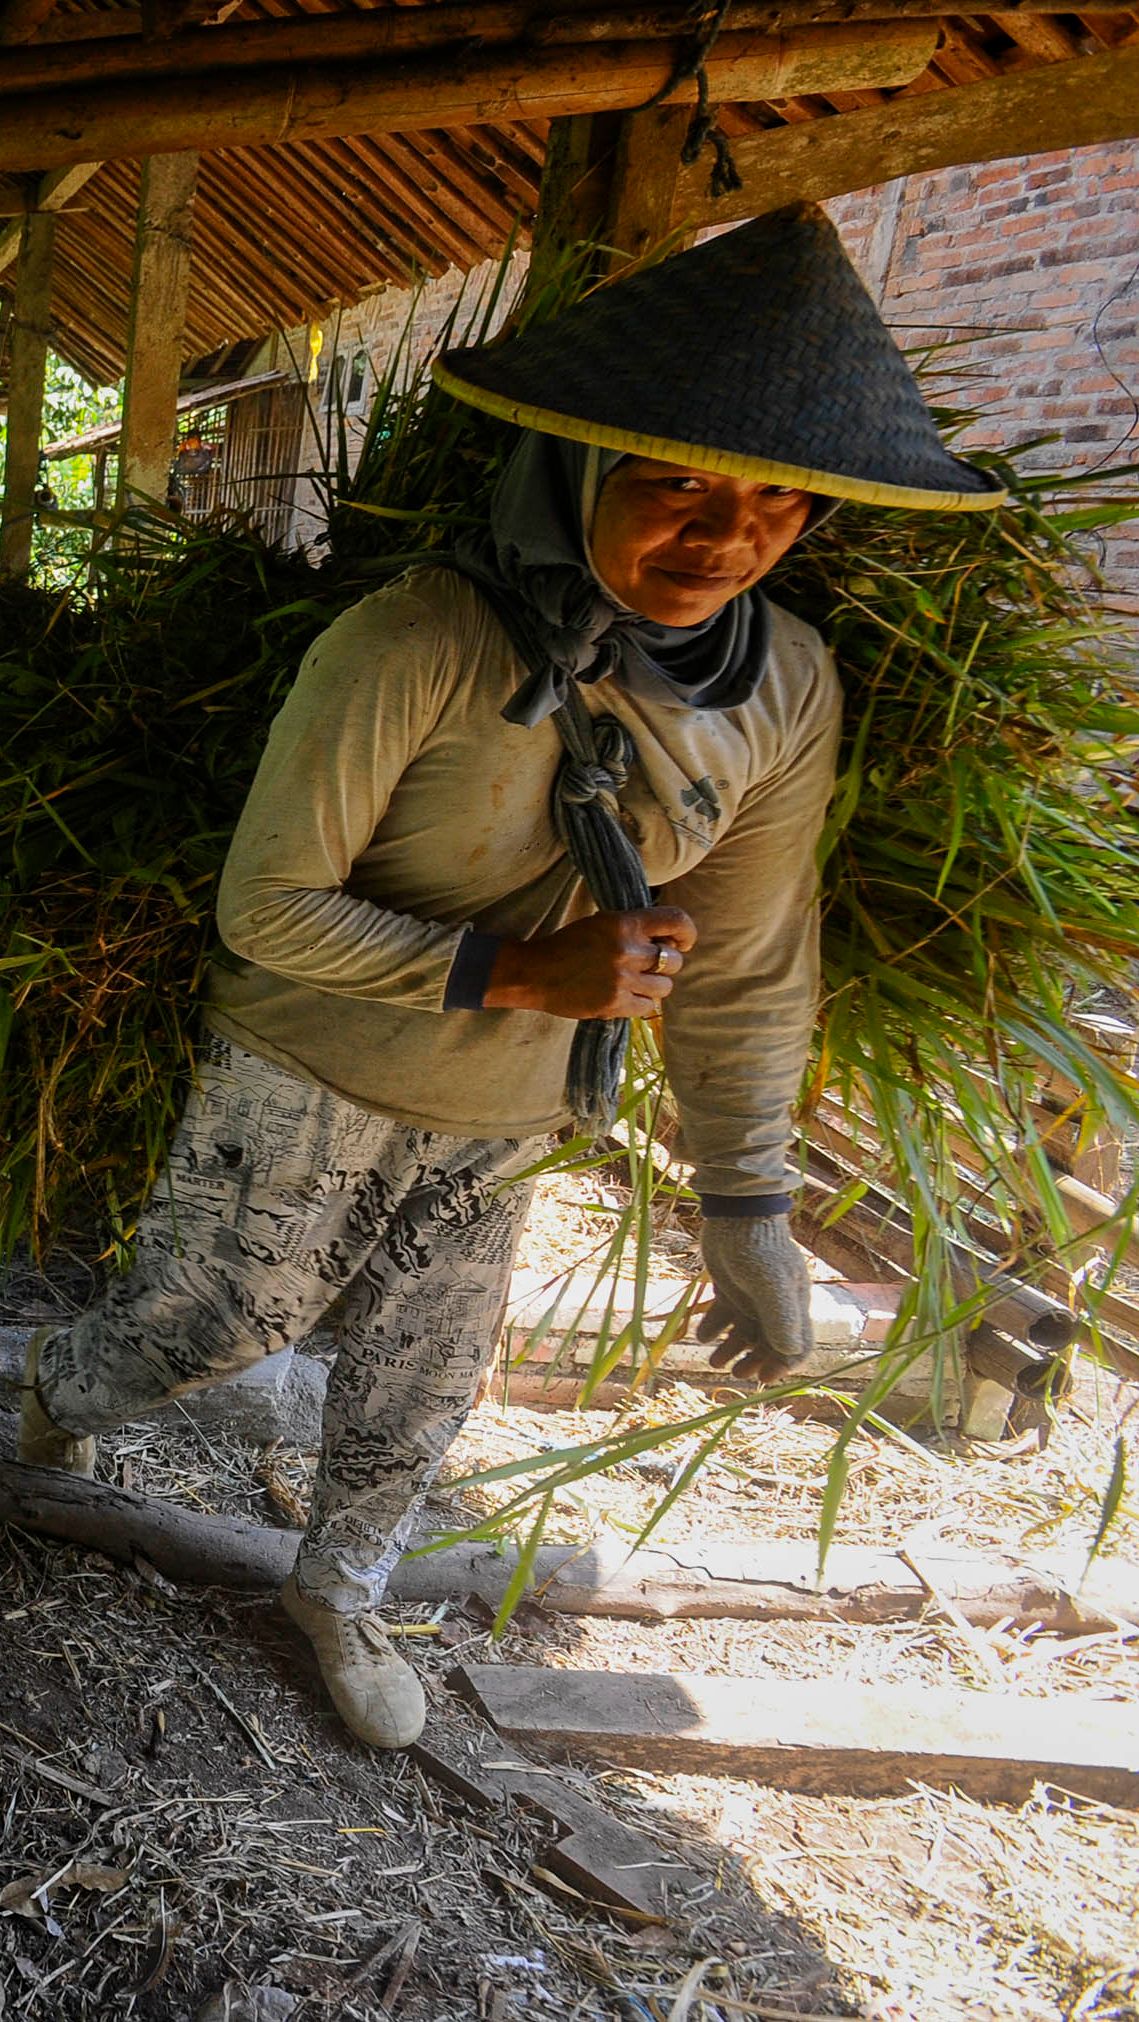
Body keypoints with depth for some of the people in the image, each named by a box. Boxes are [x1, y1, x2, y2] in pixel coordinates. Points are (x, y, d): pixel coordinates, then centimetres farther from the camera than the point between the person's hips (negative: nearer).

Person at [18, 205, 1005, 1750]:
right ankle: (59, 1392, 51)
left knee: (416, 1397, 19)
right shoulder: (416, 647, -29)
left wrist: (748, 1210, 1)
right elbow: (267, 905, -21)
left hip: (500, 1127, 4)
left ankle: (338, 1591, 48)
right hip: (307, 1089, -4)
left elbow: (748, 964, -2)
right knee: (203, 1328, 15)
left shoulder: (786, 689, -13)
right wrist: (515, 971, -30)